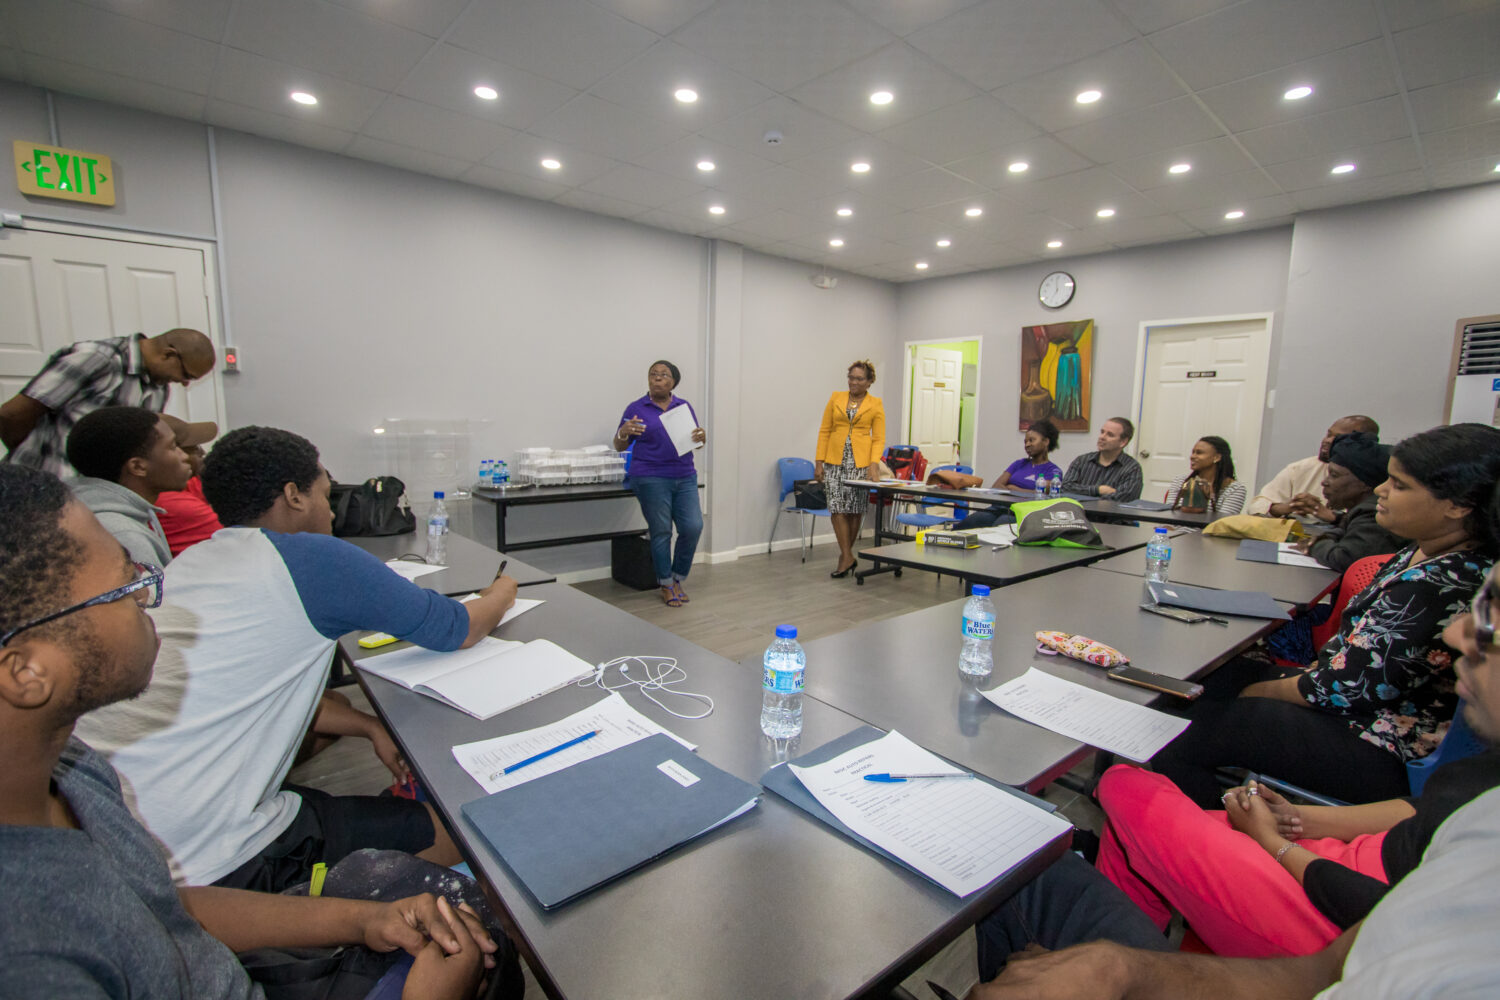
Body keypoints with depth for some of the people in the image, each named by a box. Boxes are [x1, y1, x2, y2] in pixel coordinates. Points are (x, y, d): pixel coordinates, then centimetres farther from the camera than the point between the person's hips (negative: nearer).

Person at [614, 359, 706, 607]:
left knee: (693, 527, -5)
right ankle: (666, 586, 17)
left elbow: (697, 439, 13)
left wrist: (701, 437, -11)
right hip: (651, 479, -3)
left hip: (685, 477, 3)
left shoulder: (685, 406, 11)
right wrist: (624, 431, -18)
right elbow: (619, 446, 4)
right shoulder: (636, 409, 2)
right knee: (661, 532, 1)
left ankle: (678, 579, 16)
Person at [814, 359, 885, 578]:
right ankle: (848, 557, -1)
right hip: (835, 460, 1)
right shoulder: (835, 398, 8)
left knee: (855, 510, 4)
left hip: (860, 461, -1)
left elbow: (879, 439, 1)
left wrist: (873, 464, -13)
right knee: (837, 508, -8)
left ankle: (845, 555, 20)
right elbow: (824, 431, 7)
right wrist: (819, 461, 0)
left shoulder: (875, 405, 4)